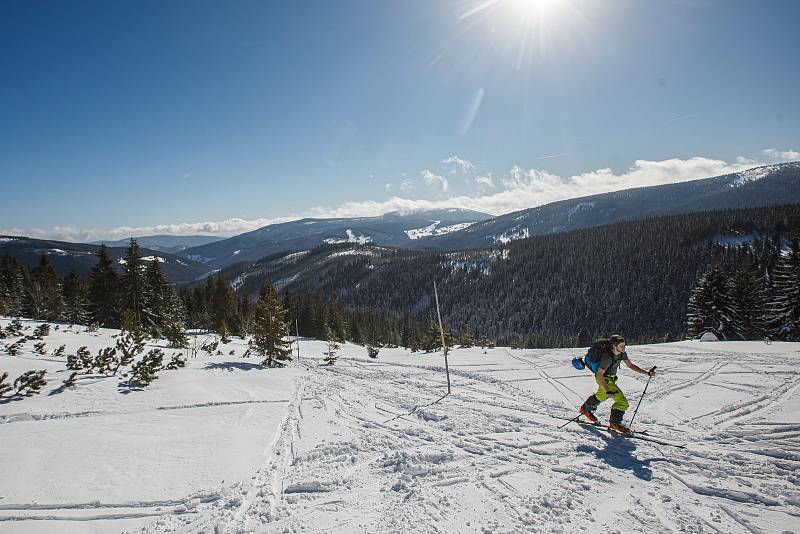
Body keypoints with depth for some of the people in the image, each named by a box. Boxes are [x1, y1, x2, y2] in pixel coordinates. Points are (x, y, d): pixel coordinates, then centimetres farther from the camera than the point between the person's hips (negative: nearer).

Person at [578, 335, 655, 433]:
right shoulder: (607, 357, -34)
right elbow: (599, 375, -31)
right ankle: (615, 423, 0)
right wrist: (607, 391, -36)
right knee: (622, 401, -14)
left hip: (611, 378, 9)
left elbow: (630, 365, 3)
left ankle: (585, 409, 49)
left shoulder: (622, 353, -11)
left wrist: (646, 373, -4)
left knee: (601, 396, 30)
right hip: (604, 380, -9)